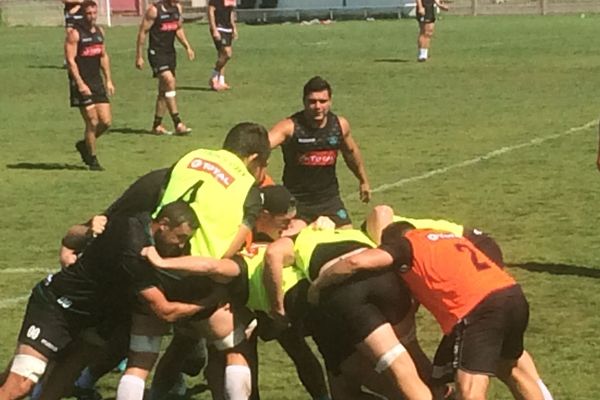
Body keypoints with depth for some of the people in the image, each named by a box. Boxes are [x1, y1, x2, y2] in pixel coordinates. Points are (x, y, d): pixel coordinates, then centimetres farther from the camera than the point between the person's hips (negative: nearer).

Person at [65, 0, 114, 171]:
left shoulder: (99, 31, 12)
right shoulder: (74, 33, -10)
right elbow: (70, 60, -15)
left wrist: (108, 80, 15)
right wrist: (80, 84, -21)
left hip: (97, 82, 7)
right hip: (82, 84, -7)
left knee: (106, 121, 2)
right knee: (92, 122, -8)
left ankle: (84, 144, 26)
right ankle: (92, 159, 6)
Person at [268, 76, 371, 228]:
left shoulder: (340, 125, -2)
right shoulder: (290, 127, -17)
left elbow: (351, 152, 18)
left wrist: (363, 180, 30)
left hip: (329, 199, 3)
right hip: (296, 201, -3)